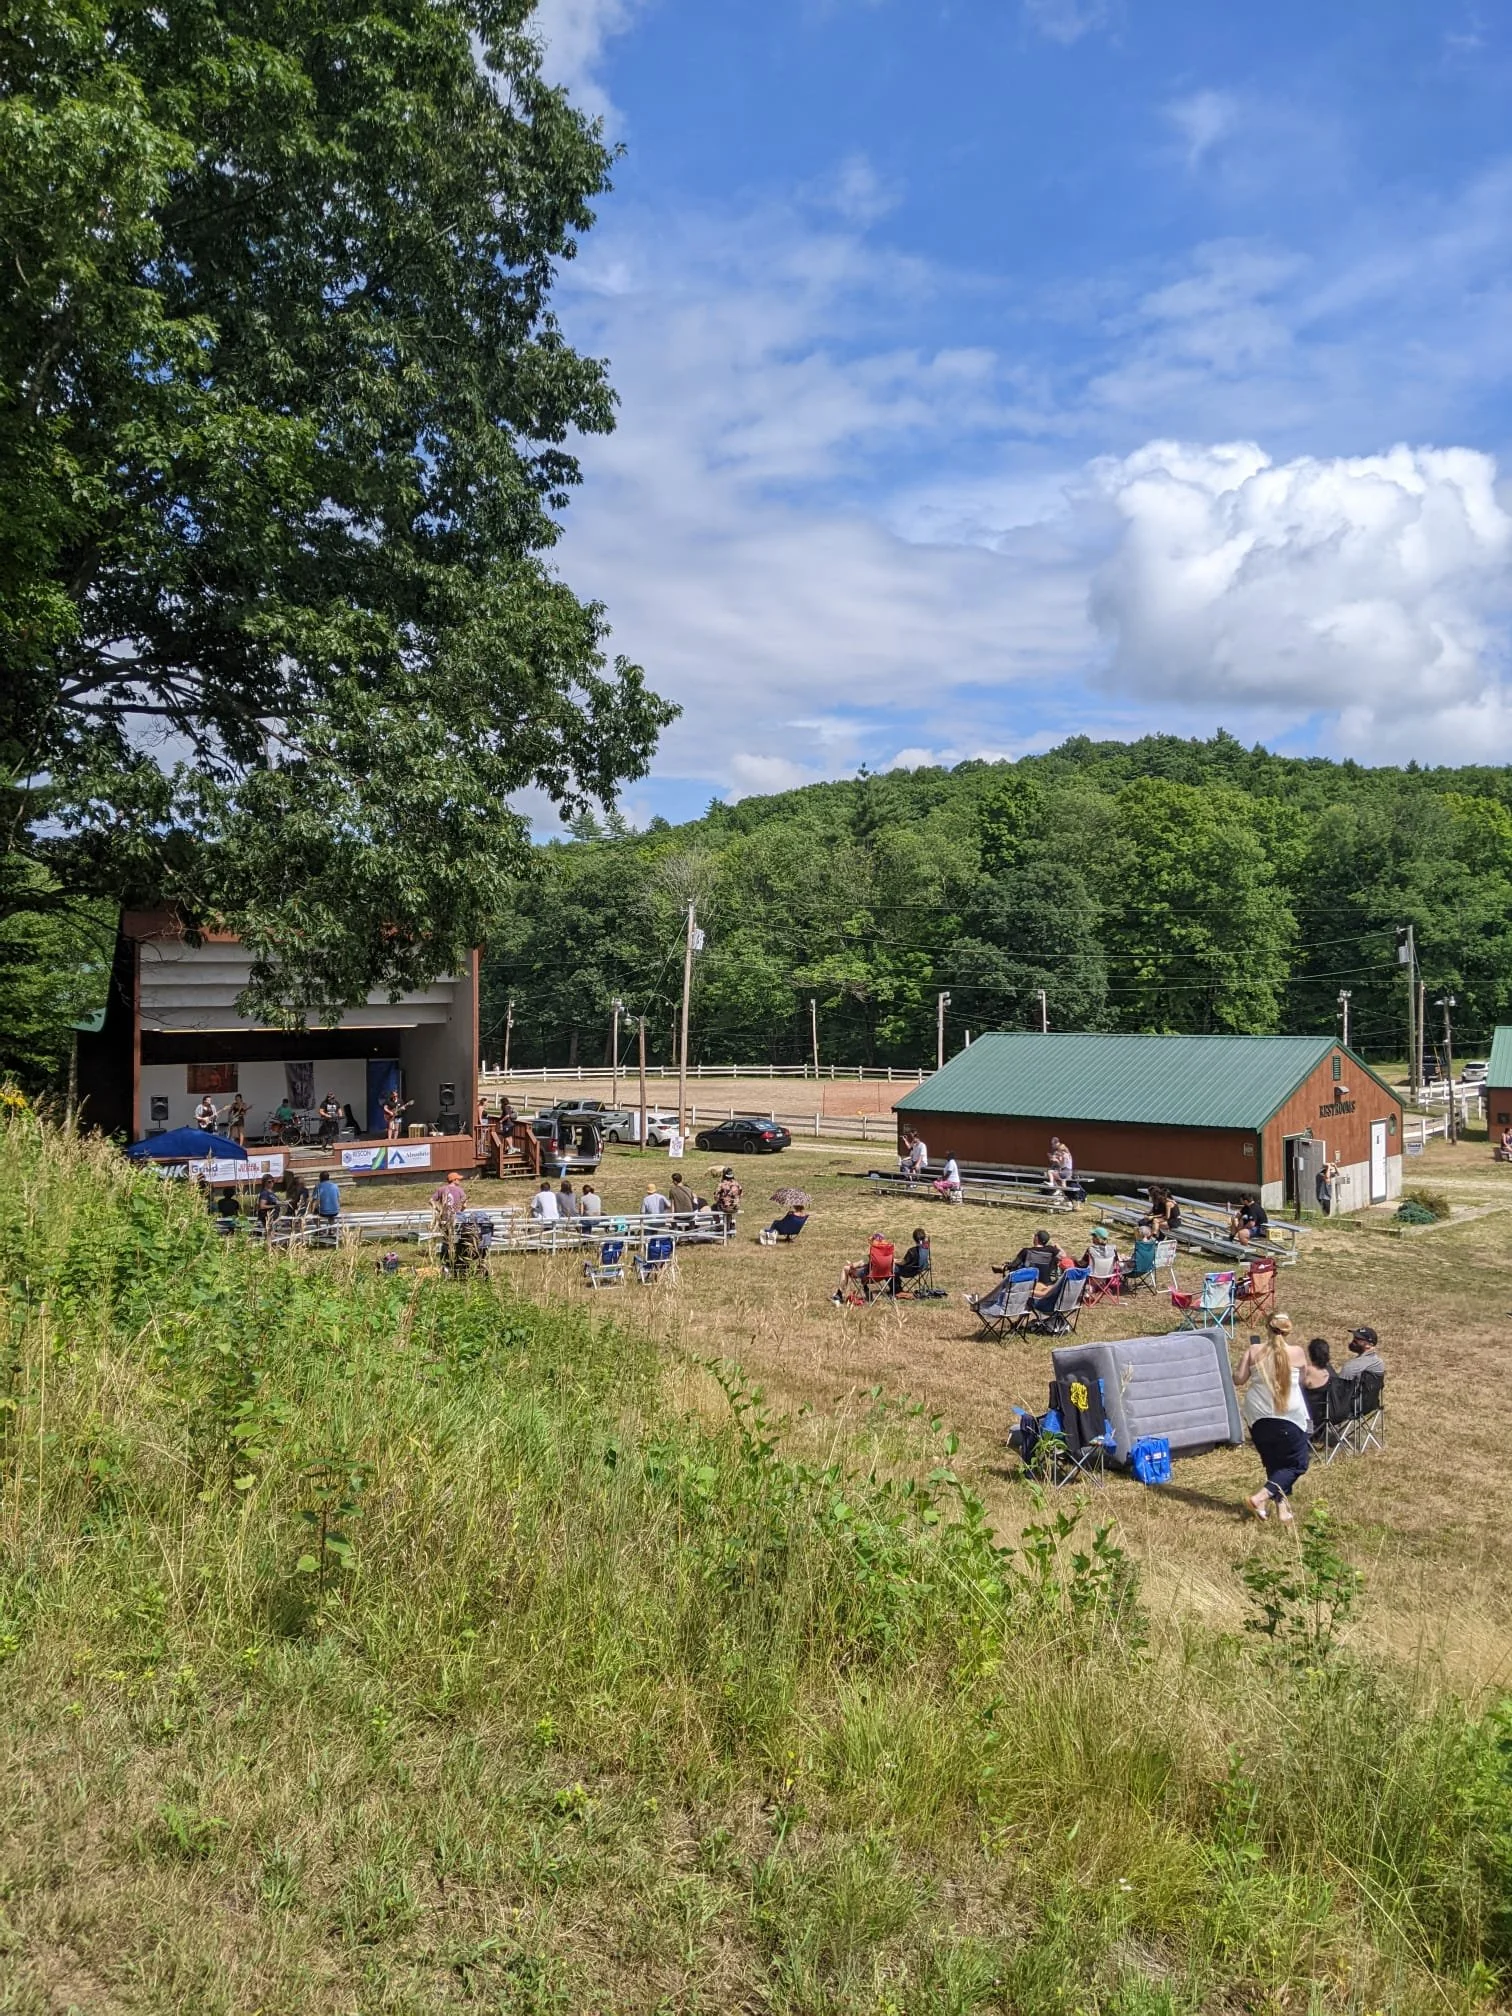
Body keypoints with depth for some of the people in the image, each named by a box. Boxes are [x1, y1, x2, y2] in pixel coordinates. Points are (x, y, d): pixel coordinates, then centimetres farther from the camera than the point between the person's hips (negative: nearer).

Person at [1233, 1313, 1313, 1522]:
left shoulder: (1254, 1351, -5)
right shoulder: (1297, 1352, -6)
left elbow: (1238, 1379, -4)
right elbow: (1302, 1380, 10)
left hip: (1258, 1417, 3)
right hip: (1289, 1417, -2)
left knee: (1273, 1463, 19)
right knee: (1296, 1463, 9)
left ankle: (1282, 1505, 12)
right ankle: (1261, 1496, -7)